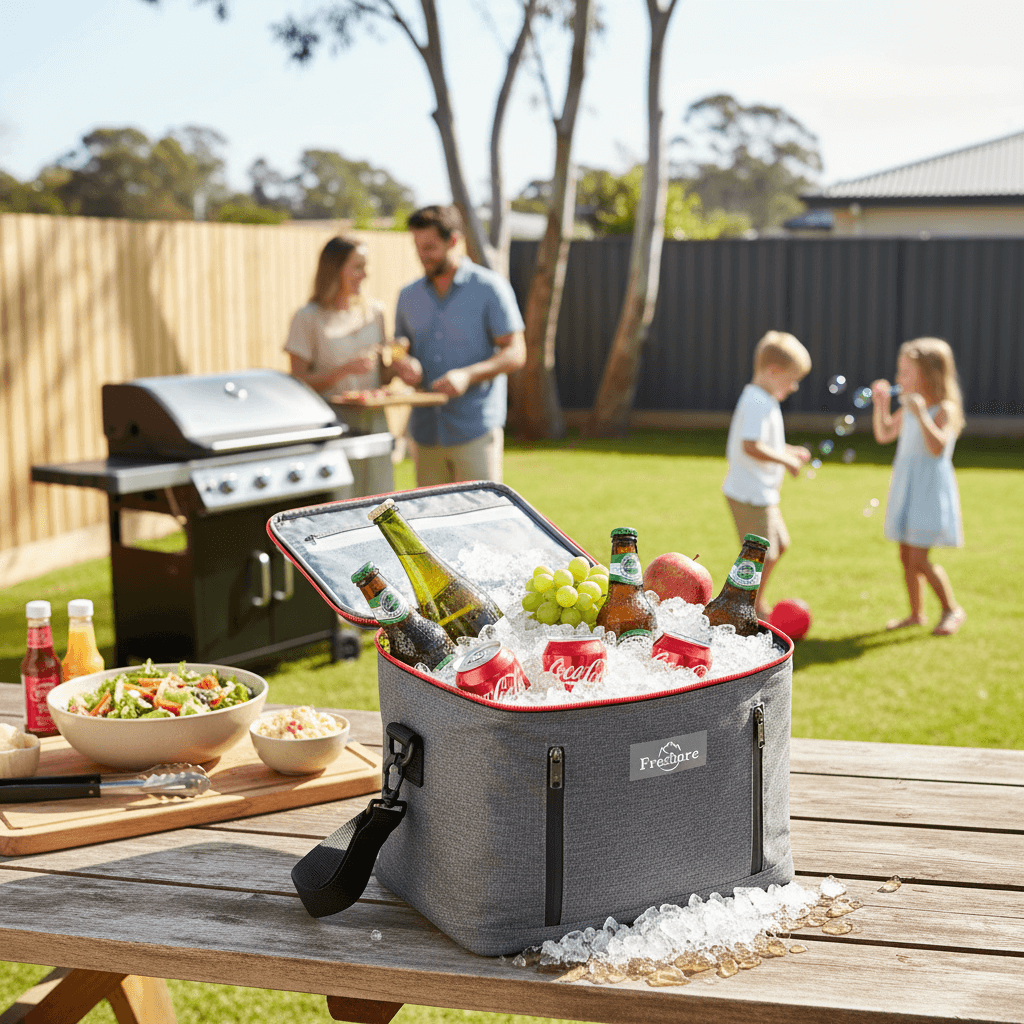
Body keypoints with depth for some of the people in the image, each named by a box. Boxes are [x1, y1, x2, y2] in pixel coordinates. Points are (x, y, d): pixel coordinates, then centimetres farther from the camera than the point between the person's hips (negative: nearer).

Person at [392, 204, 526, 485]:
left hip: (476, 431, -4)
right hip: (426, 431, 5)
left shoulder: (490, 288, -2)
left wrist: (467, 375, -20)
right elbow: (400, 350, 21)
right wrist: (404, 365, -5)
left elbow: (515, 353, -5)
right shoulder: (409, 296, 13)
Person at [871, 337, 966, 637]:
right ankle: (916, 613, 25)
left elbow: (937, 447, -27)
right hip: (906, 488, 8)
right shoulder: (908, 409, 9)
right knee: (906, 556, 11)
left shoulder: (944, 409, -14)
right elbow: (884, 434, 20)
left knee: (918, 560, -9)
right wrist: (881, 404, 6)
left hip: (929, 490, -8)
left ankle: (952, 609, 9)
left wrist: (921, 415, -33)